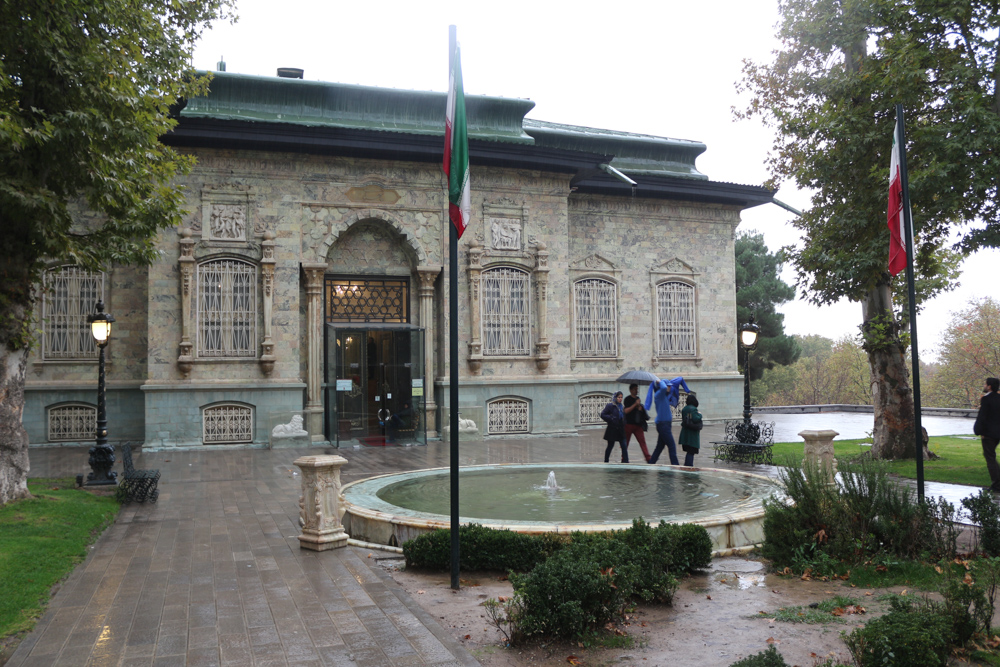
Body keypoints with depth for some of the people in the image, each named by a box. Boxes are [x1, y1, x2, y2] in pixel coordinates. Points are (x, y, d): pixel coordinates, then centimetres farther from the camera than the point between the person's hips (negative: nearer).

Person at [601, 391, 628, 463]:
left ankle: (625, 461, 1)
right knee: (610, 446, 6)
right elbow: (602, 415, -13)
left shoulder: (621, 407, 12)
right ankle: (606, 461, 19)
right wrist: (611, 419, -19)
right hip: (612, 430, -6)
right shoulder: (610, 406, -8)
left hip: (620, 430, 6)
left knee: (624, 446, -2)